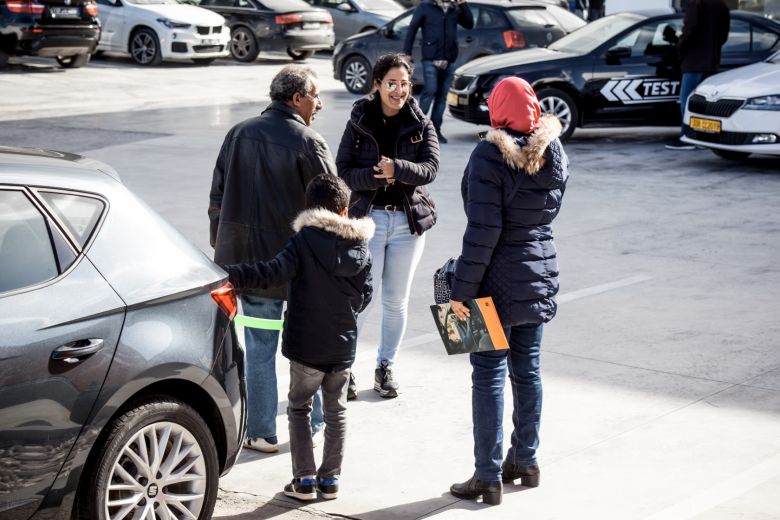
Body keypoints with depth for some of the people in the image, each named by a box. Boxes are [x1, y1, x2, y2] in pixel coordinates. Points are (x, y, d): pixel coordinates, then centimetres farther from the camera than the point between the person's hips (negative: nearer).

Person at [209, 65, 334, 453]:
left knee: (259, 348, 9)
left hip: (249, 260, 3)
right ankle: (313, 425, 26)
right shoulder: (308, 143, -12)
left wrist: (221, 246, 20)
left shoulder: (239, 134, 3)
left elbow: (218, 196, 10)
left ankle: (262, 433, 11)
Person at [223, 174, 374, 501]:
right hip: (343, 346, 3)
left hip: (306, 346, -3)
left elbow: (273, 273, -24)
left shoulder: (303, 241, -11)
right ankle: (330, 479, 19)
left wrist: (230, 275, -27)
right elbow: (364, 296, 8)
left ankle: (304, 480, 8)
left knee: (299, 408, 12)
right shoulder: (360, 247, 2)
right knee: (336, 411, 18)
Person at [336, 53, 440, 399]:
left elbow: (430, 168, -10)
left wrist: (397, 169, -28)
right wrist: (376, 177, -22)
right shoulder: (359, 122, -1)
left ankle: (386, 367, 23)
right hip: (368, 217, -2)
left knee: (396, 301, 10)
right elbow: (343, 169, -6)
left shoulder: (421, 124, 1)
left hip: (409, 220, 2)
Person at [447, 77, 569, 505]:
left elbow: (483, 231, -21)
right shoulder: (554, 153, 2)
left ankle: (488, 477, 4)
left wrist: (462, 290, -16)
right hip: (539, 275, 7)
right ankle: (525, 460, 28)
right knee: (527, 369, 17)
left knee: (489, 375, 0)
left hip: (498, 281, -6)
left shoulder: (490, 157, -18)